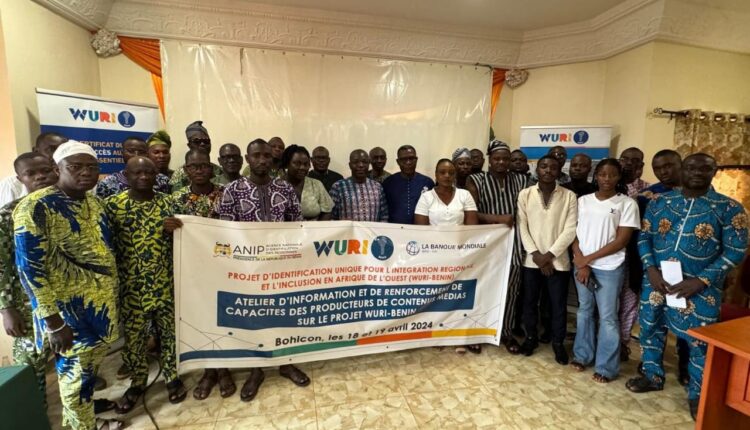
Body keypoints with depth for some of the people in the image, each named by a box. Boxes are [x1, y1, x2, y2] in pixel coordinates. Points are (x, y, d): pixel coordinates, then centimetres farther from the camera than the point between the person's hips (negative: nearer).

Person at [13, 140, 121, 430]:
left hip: (103, 303, 7)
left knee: (89, 368, 23)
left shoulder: (94, 203, 3)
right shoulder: (36, 207, -19)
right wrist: (54, 322, -18)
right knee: (76, 372, 12)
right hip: (69, 309, -7)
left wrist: (112, 295, 14)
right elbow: (29, 269, -19)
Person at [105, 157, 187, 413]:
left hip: (165, 283, 1)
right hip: (131, 286, -1)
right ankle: (137, 382, 35)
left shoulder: (167, 203, 1)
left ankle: (172, 376, 33)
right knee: (133, 335, 13)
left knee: (169, 331, 12)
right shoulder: (113, 205, -4)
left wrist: (172, 230, -17)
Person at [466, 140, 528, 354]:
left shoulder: (521, 181, 9)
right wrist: (498, 218, -15)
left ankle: (507, 332, 26)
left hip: (512, 241, 2)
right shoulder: (476, 181, 0)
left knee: (510, 289, 8)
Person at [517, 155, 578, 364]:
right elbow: (522, 227, -3)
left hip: (558, 260, -1)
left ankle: (558, 342, 30)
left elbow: (570, 230, -8)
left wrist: (549, 255, -14)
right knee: (529, 302, 12)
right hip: (531, 260, 1)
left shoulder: (569, 196, -3)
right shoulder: (525, 194, 0)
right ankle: (531, 337, 32)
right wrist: (536, 254, -11)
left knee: (558, 304, 9)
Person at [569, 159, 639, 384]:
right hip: (581, 265, 3)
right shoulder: (583, 201, 5)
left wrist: (589, 258, -10)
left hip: (609, 268, -3)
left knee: (608, 317, 3)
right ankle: (582, 355, 28)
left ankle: (606, 367, 17)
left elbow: (621, 241, -9)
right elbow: (574, 233, 5)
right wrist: (580, 262, -7)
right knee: (584, 311, 14)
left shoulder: (627, 203, -4)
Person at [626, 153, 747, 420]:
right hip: (656, 281, 3)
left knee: (699, 341, 8)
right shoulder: (659, 202, 3)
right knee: (650, 330, 15)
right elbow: (644, 237, 4)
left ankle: (698, 394, 31)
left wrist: (701, 281, -15)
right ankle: (653, 377, 37)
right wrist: (651, 269, -10)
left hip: (699, 287, -2)